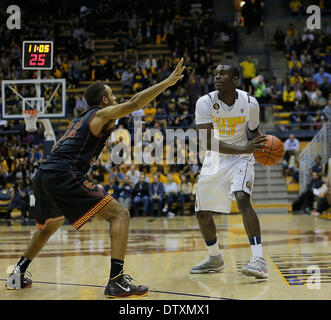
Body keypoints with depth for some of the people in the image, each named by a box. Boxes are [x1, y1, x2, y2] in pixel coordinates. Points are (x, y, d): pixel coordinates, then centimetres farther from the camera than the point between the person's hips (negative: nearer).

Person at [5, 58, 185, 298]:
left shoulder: (79, 120, 27)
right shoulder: (102, 114, 3)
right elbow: (134, 103, -11)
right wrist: (167, 82, -10)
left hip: (43, 176, 9)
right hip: (63, 177, -9)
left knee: (49, 226, 34)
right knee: (119, 214, -7)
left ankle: (17, 275, 37)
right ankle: (116, 281, -17)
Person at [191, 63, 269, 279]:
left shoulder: (249, 103, -12)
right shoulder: (205, 103, -16)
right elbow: (210, 143, -24)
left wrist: (263, 143, -15)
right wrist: (244, 148, -34)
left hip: (240, 158, -2)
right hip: (214, 160, 3)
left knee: (243, 199, -29)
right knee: (202, 212, 6)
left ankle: (259, 261, -30)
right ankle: (215, 260, 31)